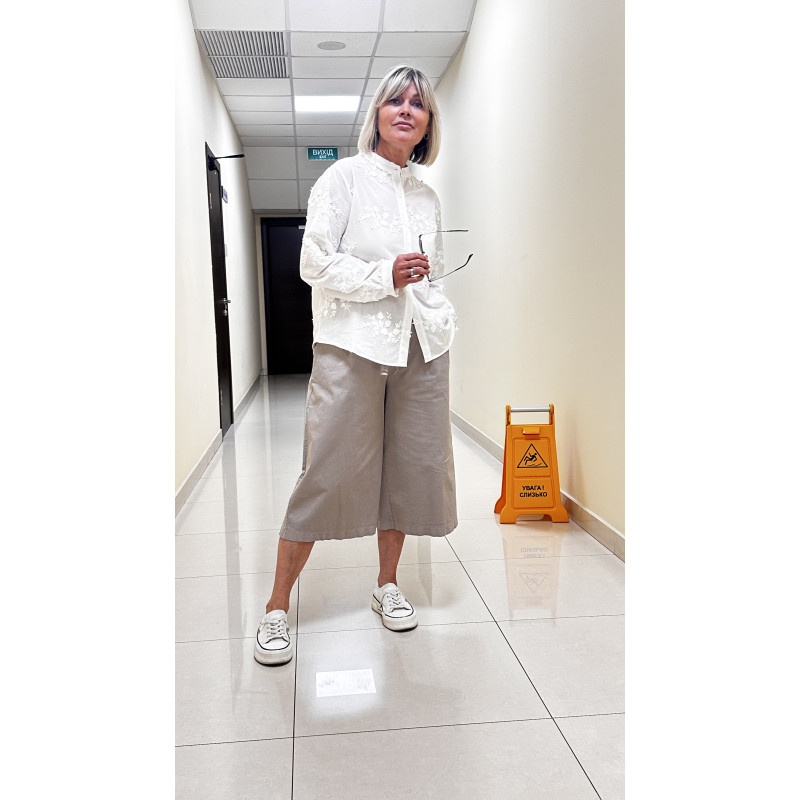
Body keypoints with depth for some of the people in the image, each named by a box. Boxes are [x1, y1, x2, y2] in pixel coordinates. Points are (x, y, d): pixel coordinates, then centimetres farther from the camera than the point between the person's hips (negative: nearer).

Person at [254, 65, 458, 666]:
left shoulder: (428, 196, 18)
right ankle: (277, 609, 5)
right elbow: (315, 263, -4)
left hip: (421, 346, 5)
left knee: (412, 466, 5)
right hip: (352, 344, -5)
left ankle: (388, 584, 25)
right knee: (330, 474, -7)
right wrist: (385, 276, -14)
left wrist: (444, 323, 11)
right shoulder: (344, 177, 3)